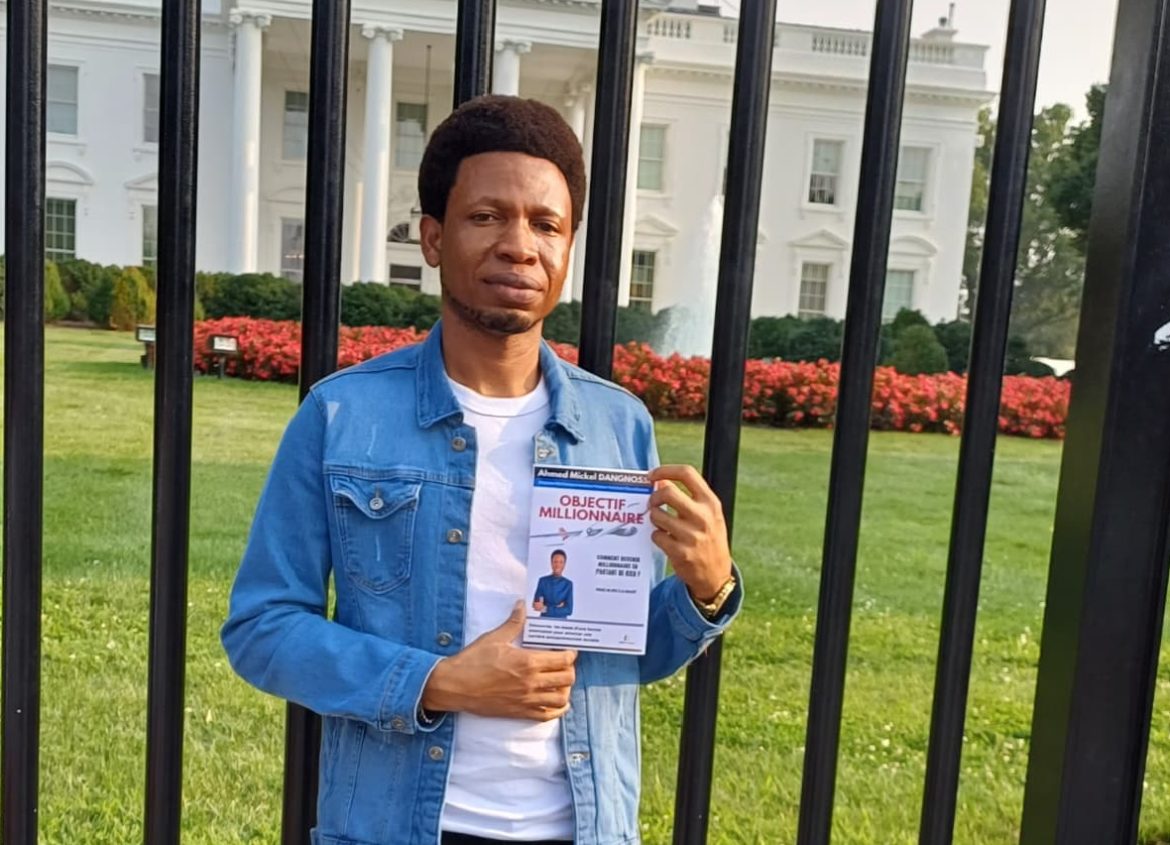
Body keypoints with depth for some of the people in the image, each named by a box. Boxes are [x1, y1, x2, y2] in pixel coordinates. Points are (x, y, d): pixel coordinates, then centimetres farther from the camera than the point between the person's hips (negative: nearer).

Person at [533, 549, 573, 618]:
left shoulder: (568, 584, 0)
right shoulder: (543, 581, 3)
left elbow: (569, 610, -5)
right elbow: (536, 605, -1)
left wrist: (546, 609, -11)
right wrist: (558, 608, -11)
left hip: (560, 621, 0)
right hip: (544, 620, 0)